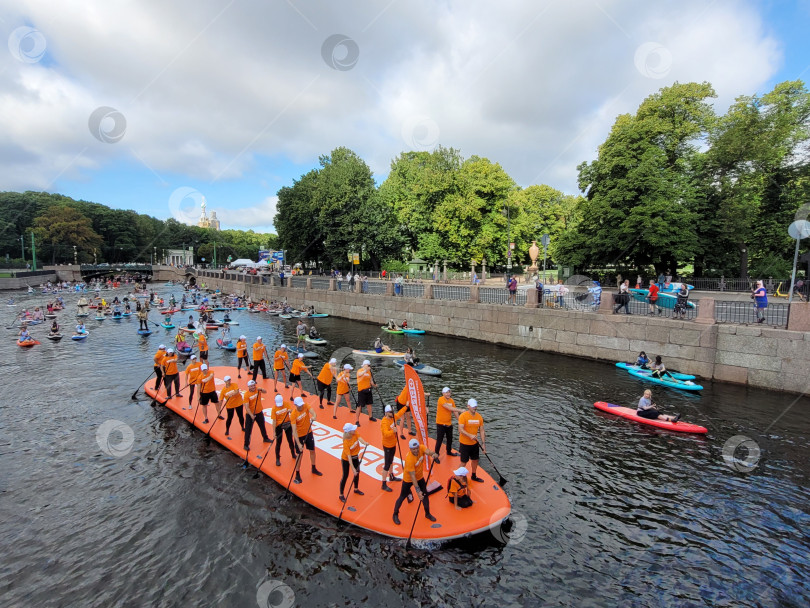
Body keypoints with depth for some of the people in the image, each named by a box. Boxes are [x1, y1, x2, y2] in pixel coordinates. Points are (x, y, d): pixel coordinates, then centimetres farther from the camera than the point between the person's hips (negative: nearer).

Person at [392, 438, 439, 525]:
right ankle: (395, 515, 32)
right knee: (402, 497, 9)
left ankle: (427, 514, 38)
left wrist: (434, 454, -63)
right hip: (408, 479, -5)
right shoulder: (409, 459, -37)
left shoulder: (421, 448, -22)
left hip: (420, 477, 6)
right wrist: (418, 491, -36)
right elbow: (412, 476, -35)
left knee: (425, 495, 15)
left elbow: (428, 451, -39)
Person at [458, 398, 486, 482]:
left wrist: (483, 443, 0)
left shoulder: (479, 416, 0)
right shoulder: (463, 416, -18)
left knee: (475, 460, 19)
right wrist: (470, 435, -36)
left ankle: (473, 476, 41)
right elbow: (460, 430, -24)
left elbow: (481, 431, 4)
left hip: (474, 443, 6)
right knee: (464, 462, 2)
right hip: (464, 443, -6)